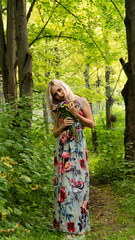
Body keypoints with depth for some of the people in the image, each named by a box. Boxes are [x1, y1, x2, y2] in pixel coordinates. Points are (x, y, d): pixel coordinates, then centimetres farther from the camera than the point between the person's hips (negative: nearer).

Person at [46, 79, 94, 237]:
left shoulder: (81, 101, 4)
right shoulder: (58, 109, 14)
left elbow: (91, 124, 1)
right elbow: (55, 133, 13)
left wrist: (75, 114, -10)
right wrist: (63, 126, -7)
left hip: (77, 145, -3)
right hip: (62, 147, 4)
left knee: (77, 181, -5)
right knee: (62, 181, 1)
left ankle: (78, 223, 3)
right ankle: (63, 221, 10)